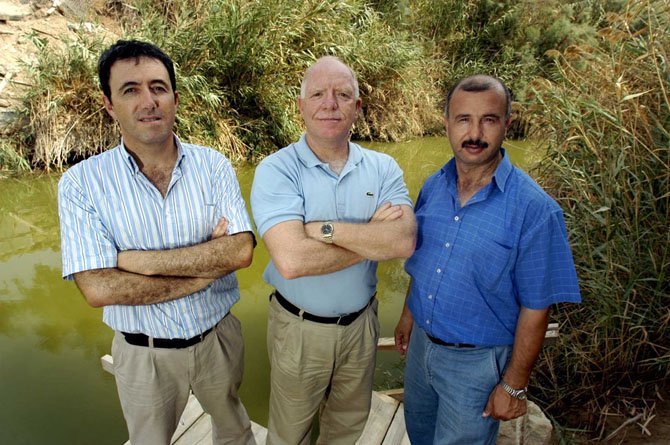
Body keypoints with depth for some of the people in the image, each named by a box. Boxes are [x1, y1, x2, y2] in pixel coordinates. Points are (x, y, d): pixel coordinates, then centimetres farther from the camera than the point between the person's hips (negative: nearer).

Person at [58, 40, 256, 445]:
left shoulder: (213, 165, -10)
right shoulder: (81, 183, -14)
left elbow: (241, 251, -20)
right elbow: (98, 289, -23)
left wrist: (144, 261, -25)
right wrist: (208, 265, -21)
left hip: (219, 336, 1)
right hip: (144, 354, -1)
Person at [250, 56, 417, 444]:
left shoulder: (383, 168, -6)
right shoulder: (276, 170, -17)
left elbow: (404, 242, -22)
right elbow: (291, 260, -31)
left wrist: (323, 228, -28)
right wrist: (372, 236, -22)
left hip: (361, 322, 3)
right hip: (298, 328, -3)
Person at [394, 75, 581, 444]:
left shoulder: (534, 209, -23)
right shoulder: (433, 187, -5)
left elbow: (535, 308, -17)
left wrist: (514, 385, -13)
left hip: (476, 361, -5)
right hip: (421, 342, 6)